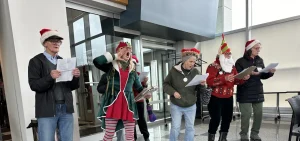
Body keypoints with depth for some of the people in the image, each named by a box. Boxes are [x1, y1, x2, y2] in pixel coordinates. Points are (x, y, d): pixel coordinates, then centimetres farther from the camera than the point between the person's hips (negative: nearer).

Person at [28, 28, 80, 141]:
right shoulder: (36, 61, 2)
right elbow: (34, 85, -8)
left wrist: (75, 77, -8)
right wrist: (50, 77, -23)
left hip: (66, 108, 4)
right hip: (47, 109, -4)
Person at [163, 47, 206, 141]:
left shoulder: (195, 72, -5)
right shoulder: (174, 70, -10)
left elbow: (200, 89, 0)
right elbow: (165, 84, -2)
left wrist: (202, 85, -22)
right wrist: (173, 92, -17)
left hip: (191, 106, 3)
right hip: (176, 106, -2)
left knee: (190, 128, 14)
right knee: (175, 127, 3)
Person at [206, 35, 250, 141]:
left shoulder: (232, 66, 12)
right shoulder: (213, 66, -10)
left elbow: (236, 81, 10)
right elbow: (209, 81, -23)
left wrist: (243, 78, -10)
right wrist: (224, 78, -30)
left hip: (228, 97, 7)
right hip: (215, 98, -7)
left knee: (227, 118, 11)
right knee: (216, 119, -7)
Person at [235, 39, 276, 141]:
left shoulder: (260, 60, 10)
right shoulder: (240, 61, -7)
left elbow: (263, 76, 14)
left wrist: (270, 73, -5)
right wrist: (250, 74, -25)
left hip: (258, 92, 6)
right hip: (245, 93, -6)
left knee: (259, 113, 9)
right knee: (246, 114, -3)